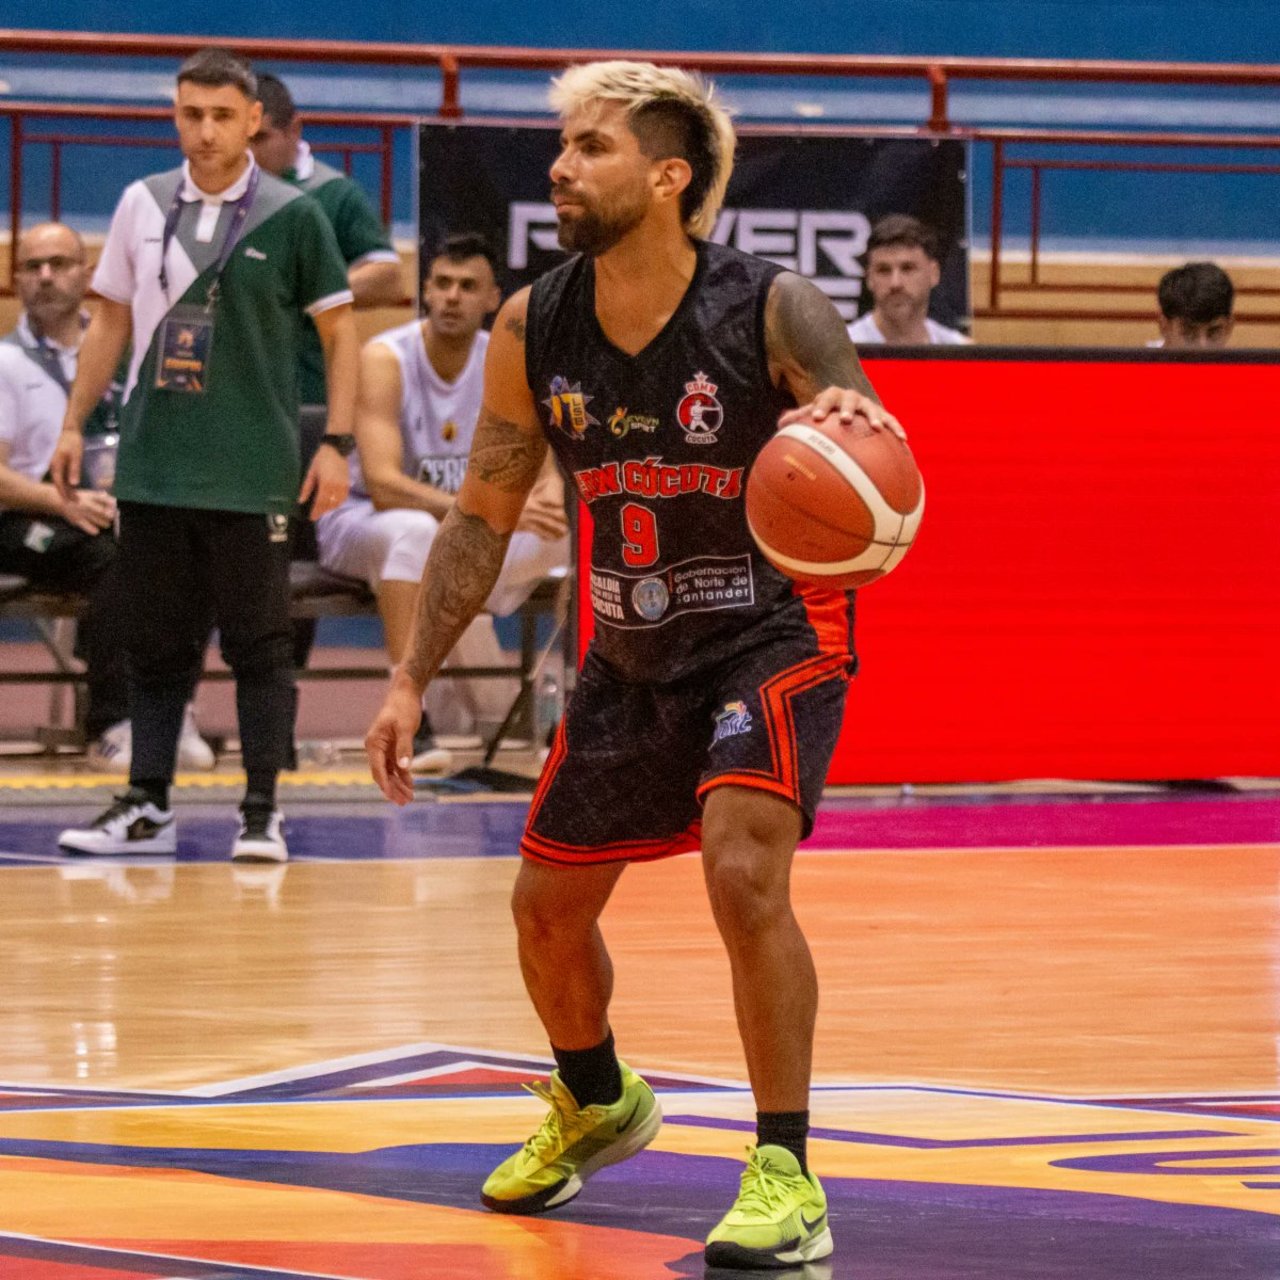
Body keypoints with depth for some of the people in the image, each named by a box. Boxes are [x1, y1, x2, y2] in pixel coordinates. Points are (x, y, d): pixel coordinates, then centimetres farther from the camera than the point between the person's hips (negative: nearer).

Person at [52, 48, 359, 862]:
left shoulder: (292, 216, -3)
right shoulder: (142, 205, 7)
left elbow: (340, 331, 1)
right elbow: (112, 322, 15)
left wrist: (338, 444, -6)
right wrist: (75, 423, 10)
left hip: (254, 474, -3)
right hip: (153, 467, 3)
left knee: (259, 643, 0)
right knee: (156, 643, 8)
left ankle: (263, 811, 6)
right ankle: (148, 808, 13)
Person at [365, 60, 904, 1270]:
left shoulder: (772, 312, -22)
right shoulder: (534, 329, -9)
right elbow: (483, 516, 3)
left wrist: (857, 426, -56)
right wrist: (410, 683, -2)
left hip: (773, 637, -6)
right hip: (631, 655, 6)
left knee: (743, 872, -26)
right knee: (547, 907, 13)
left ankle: (787, 1175, -15)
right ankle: (595, 1102, 44)